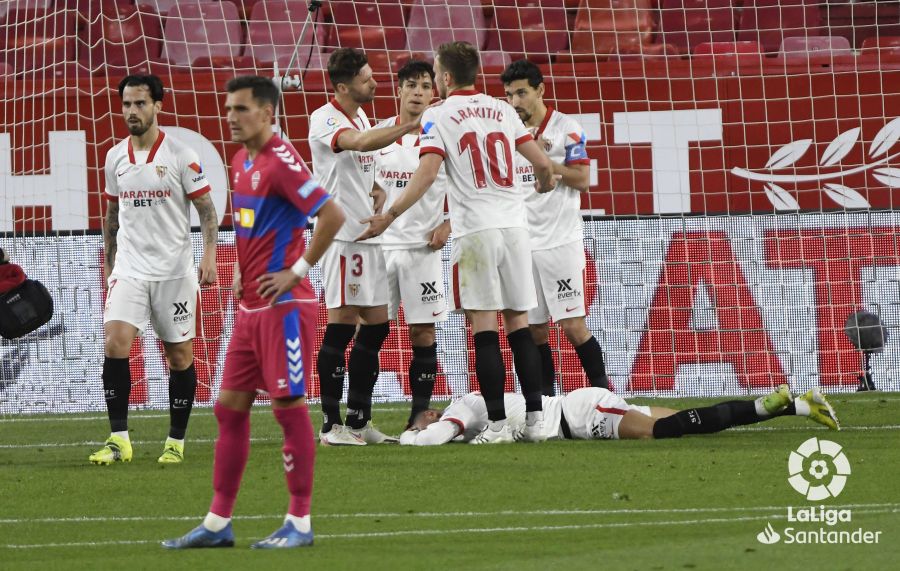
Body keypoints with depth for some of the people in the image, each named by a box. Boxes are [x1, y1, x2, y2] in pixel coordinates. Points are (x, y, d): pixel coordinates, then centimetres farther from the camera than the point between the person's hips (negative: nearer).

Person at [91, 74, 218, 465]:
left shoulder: (181, 156, -6)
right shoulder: (115, 158, 7)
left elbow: (207, 209, -3)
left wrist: (209, 254, -16)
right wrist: (109, 263, 20)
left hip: (175, 271, -3)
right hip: (130, 269, 3)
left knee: (180, 354, 3)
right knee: (114, 342, -15)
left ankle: (176, 441, 15)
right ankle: (119, 440, -13)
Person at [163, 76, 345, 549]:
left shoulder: (281, 161, -15)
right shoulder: (241, 162, 13)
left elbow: (332, 216, -22)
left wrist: (298, 270, -17)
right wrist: (242, 271, 15)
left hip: (283, 306, -9)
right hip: (250, 306, 9)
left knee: (290, 408, -3)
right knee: (229, 408, 9)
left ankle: (299, 523, 4)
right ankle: (218, 523, 13)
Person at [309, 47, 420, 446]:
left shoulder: (360, 117, 17)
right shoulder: (325, 119, -11)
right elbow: (360, 143, -31)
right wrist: (411, 125, -37)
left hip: (369, 235, 9)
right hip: (341, 234, -9)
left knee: (376, 327, 7)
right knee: (341, 326, -8)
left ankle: (360, 420, 13)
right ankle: (331, 424, -5)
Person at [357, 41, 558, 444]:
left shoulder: (438, 116, -2)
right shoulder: (503, 110, 12)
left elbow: (427, 173, -14)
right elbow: (542, 163, 14)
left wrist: (388, 216, -12)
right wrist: (545, 183, 38)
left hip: (475, 230, -5)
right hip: (514, 226, 5)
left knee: (484, 328, -4)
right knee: (518, 324, 9)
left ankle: (497, 423, -7)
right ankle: (535, 418, 5)